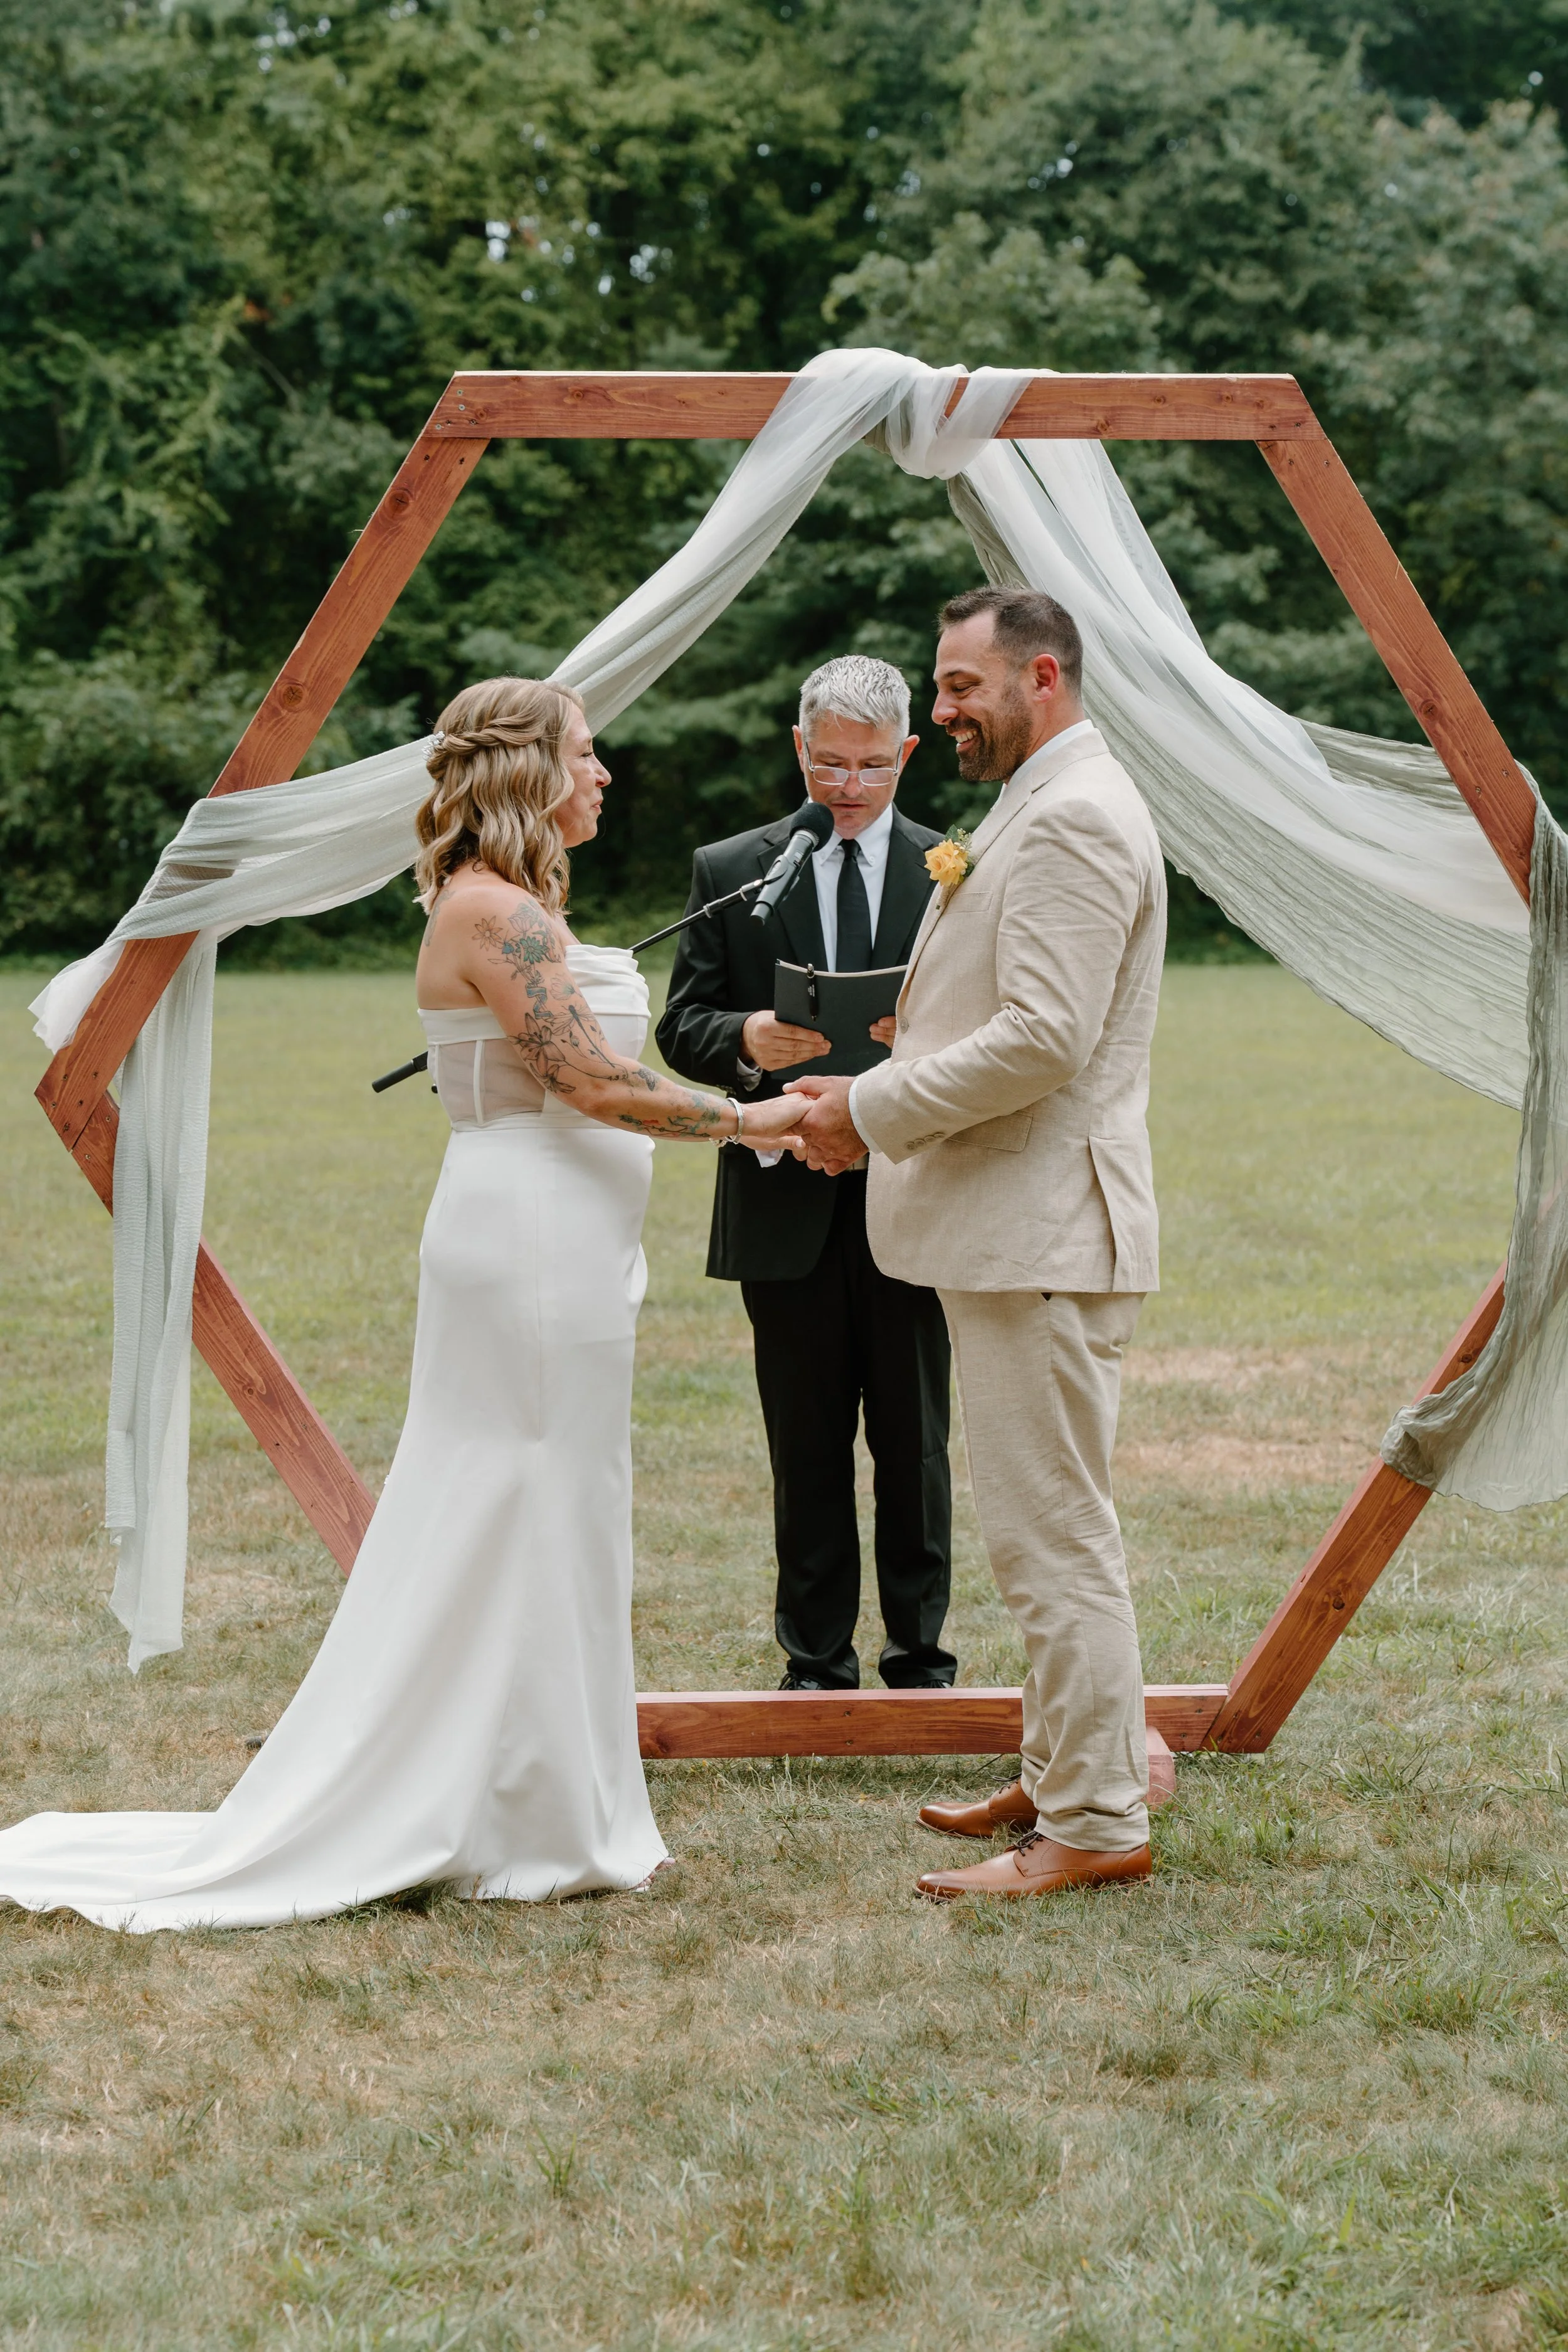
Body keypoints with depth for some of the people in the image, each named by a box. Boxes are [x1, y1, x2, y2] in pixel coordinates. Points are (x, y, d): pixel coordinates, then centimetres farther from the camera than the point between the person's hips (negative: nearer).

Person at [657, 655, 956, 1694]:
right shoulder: (728, 873, 6)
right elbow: (682, 1026, 5)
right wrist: (746, 1040, -18)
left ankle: (920, 1658, 14)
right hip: (787, 1206, 0)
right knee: (807, 1448, 6)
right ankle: (817, 1664, 15)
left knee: (915, 1443, 4)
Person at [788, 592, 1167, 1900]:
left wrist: (877, 1110, -15)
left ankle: (1096, 1827, -2)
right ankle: (1067, 1776, 27)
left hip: (1047, 1236, -11)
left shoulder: (1072, 819, -16)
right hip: (1013, 1228, 11)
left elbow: (1044, 1039, -24)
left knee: (1055, 1536, -7)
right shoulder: (1044, 810, 19)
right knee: (1053, 1531, 18)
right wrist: (883, 1098, 14)